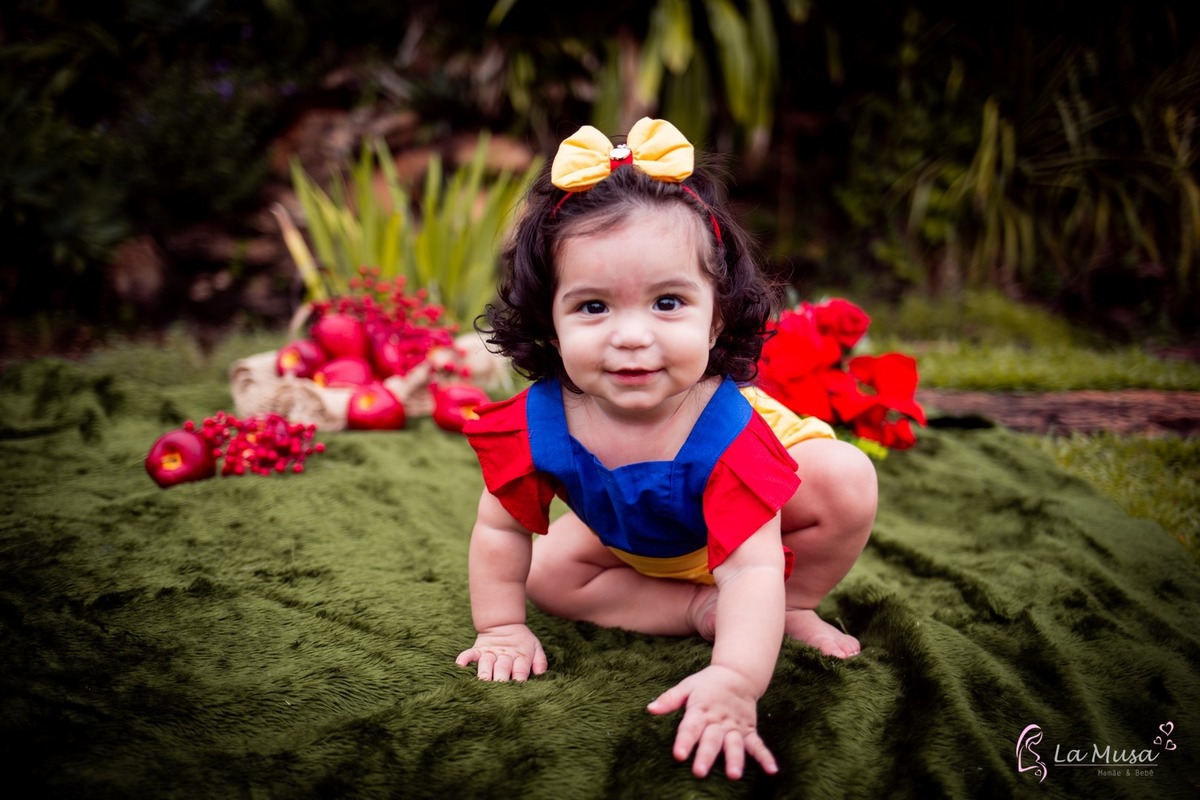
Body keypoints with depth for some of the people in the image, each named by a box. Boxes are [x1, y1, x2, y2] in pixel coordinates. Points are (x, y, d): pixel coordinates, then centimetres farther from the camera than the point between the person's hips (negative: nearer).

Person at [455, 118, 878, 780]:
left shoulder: (730, 433, -46)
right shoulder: (537, 422, -35)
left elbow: (751, 569, -51)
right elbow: (500, 530, -19)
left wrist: (734, 679, -64)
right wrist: (501, 629, -18)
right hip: (630, 539, 4)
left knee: (847, 480, -27)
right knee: (549, 578, -11)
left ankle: (794, 607, -2)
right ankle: (699, 610, -7)